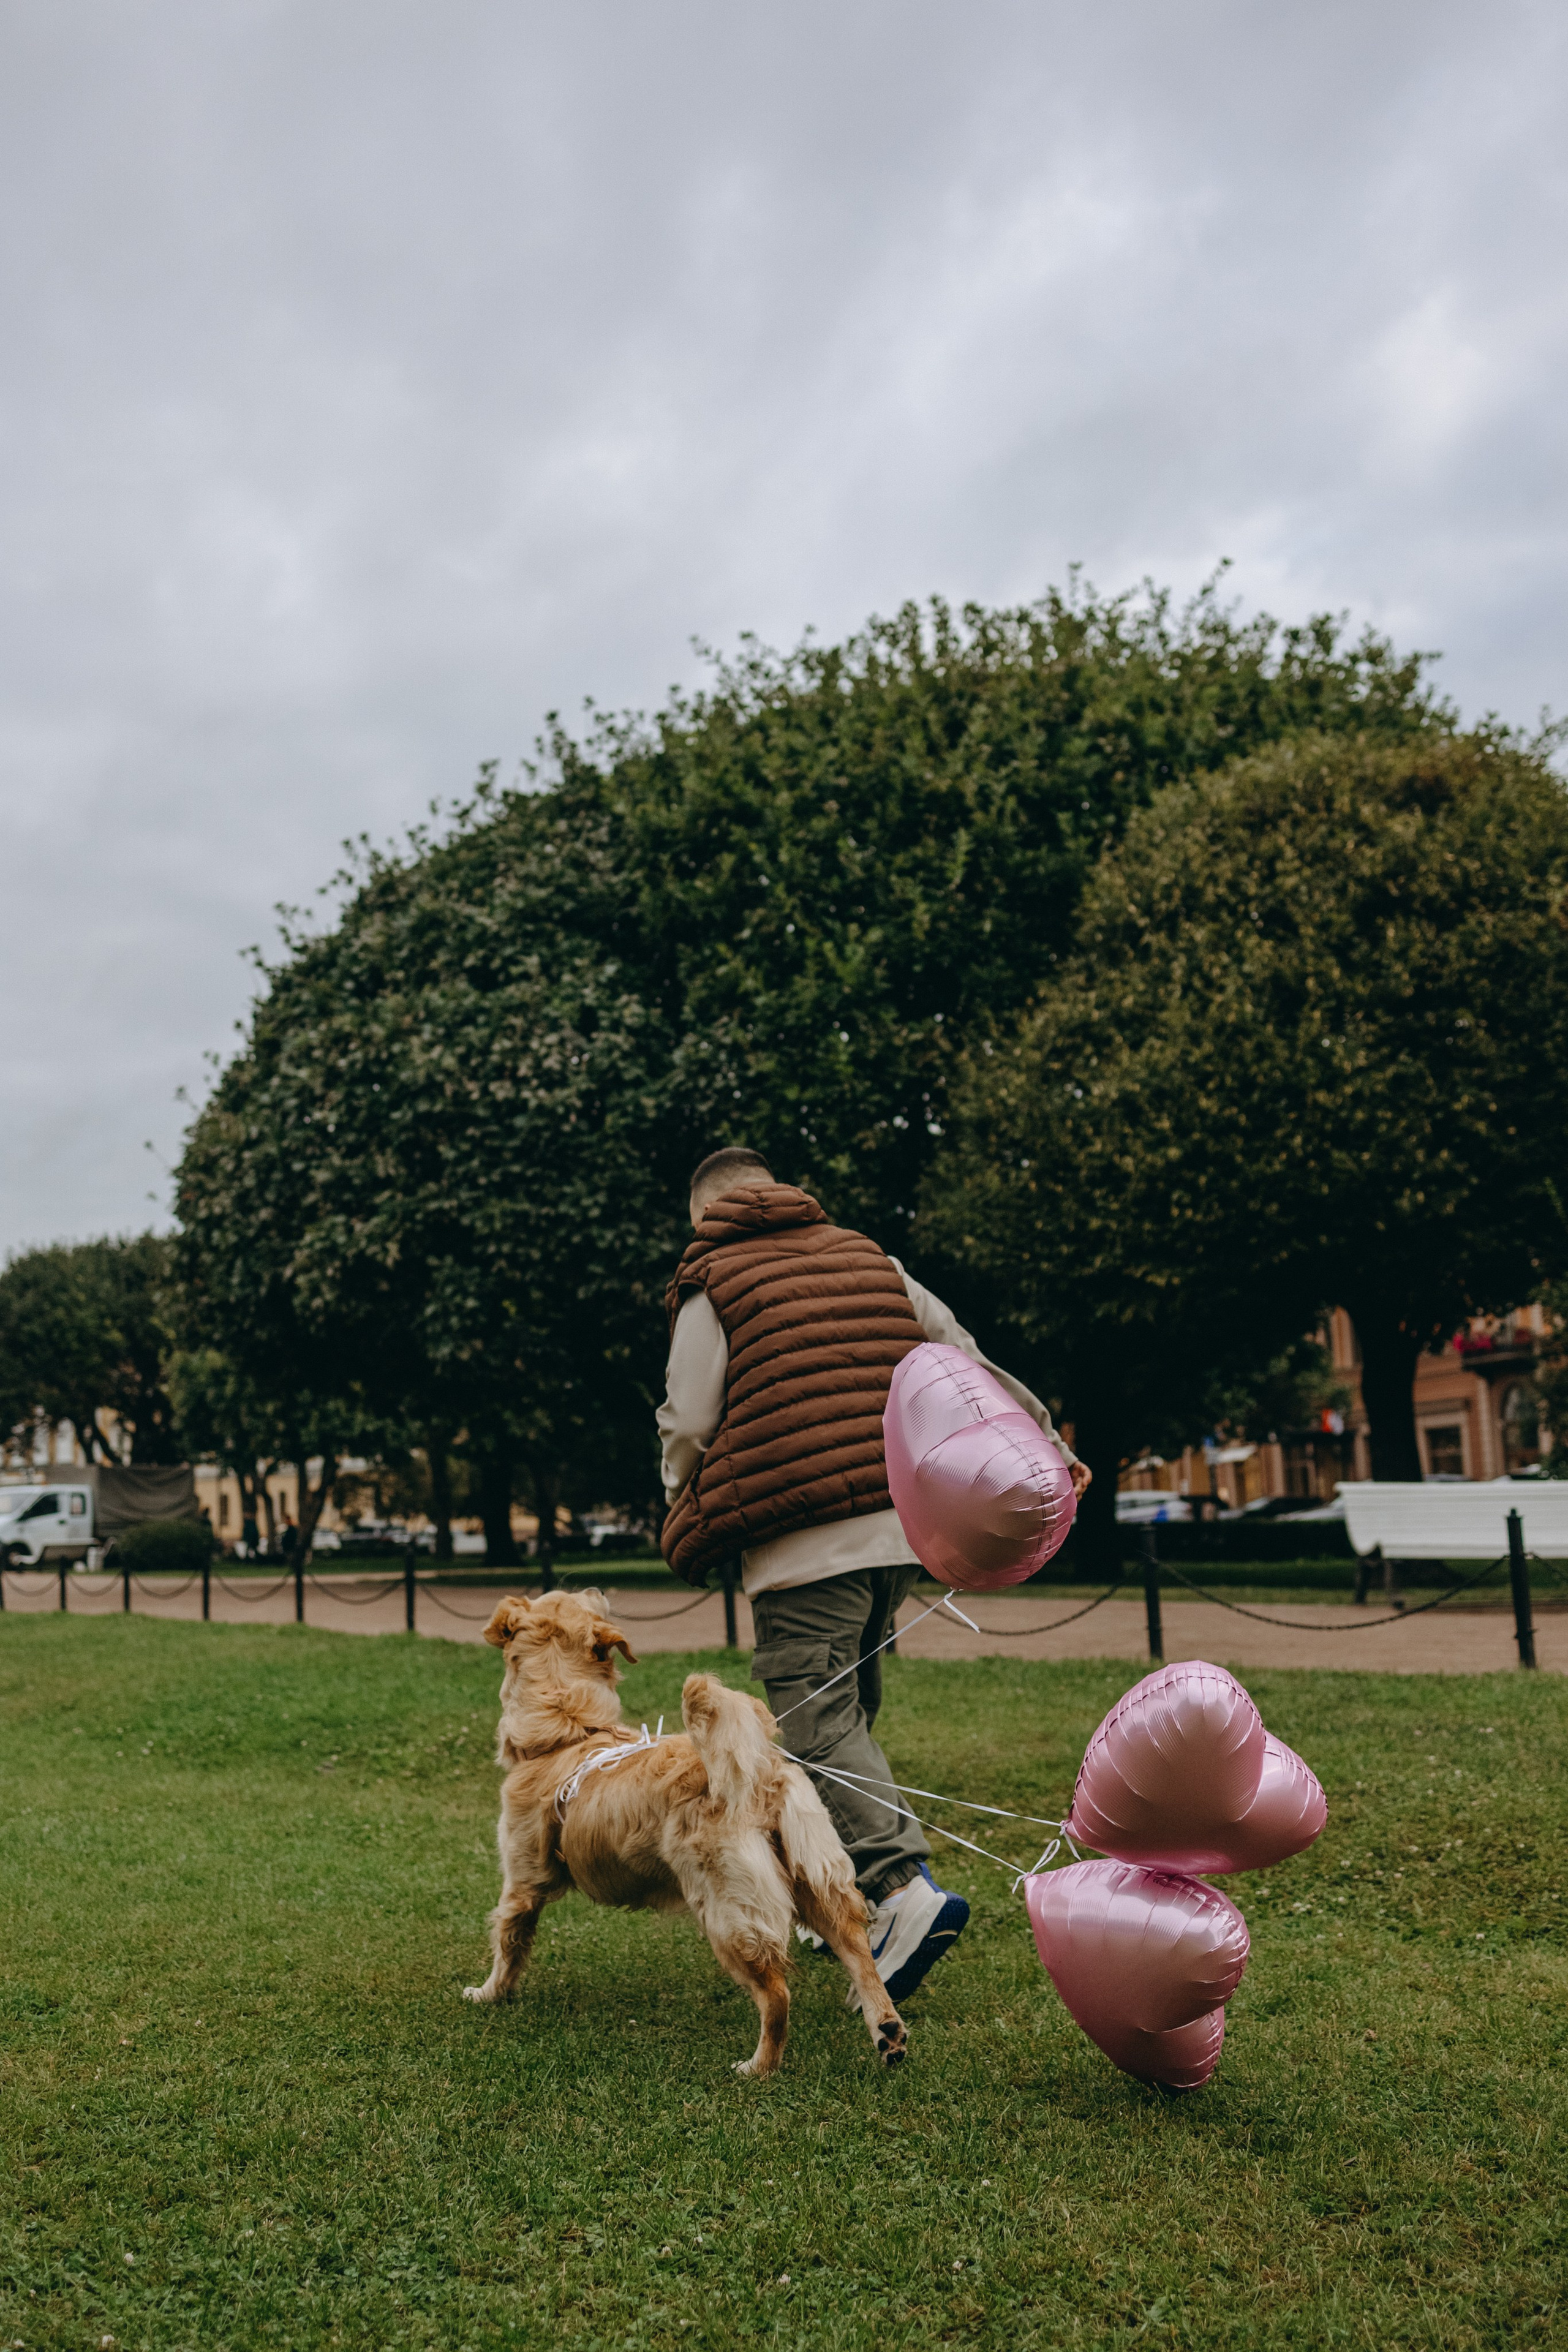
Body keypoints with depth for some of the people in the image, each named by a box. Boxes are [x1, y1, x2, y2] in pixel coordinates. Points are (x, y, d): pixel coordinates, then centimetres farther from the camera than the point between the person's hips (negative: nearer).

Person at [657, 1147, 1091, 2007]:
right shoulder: (869, 1258, 16)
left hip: (798, 1539, -6)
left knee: (814, 1722, -6)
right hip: (900, 1524, 6)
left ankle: (903, 1887, -22)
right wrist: (1043, 1444, 28)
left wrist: (689, 1523, 16)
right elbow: (964, 1364, 19)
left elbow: (688, 1424, -3)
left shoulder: (711, 1284, 1)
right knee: (847, 1710, 17)